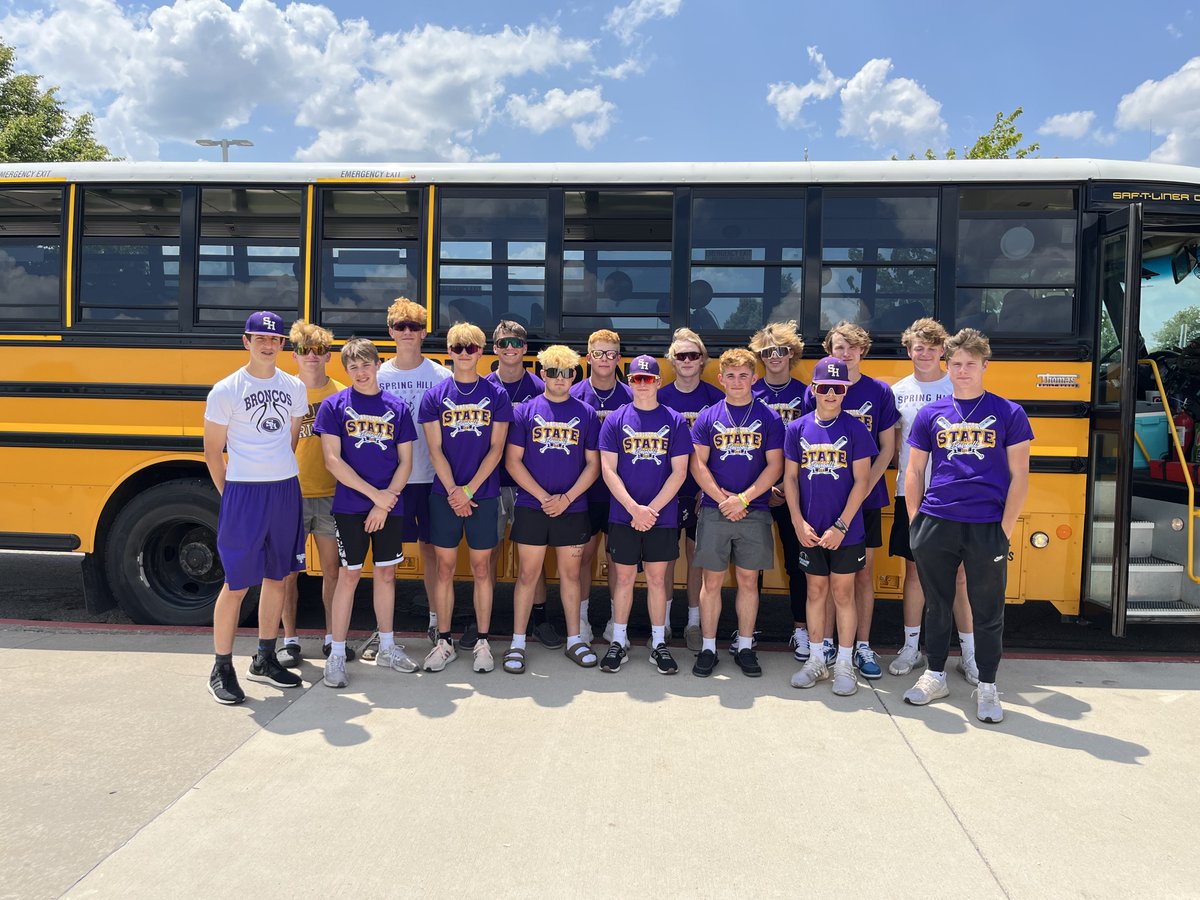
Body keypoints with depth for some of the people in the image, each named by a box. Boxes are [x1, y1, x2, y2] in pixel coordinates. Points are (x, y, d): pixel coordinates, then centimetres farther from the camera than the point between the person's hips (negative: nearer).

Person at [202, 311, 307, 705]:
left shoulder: (294, 387, 8)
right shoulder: (226, 390, -5)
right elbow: (213, 450, 0)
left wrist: (284, 478, 11)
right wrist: (229, 495, 0)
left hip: (286, 490, 5)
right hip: (243, 492, -5)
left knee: (276, 577, 12)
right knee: (237, 583, -2)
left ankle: (264, 660, 27)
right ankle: (222, 669, 12)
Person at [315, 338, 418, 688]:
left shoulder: (397, 407, 4)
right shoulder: (334, 406, -3)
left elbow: (405, 462, 3)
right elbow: (333, 460, -10)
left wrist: (385, 504, -8)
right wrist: (375, 494, -14)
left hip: (390, 507, 3)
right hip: (350, 507, -2)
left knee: (386, 573, 12)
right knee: (349, 575, 1)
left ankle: (387, 646, 26)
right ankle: (337, 654, 12)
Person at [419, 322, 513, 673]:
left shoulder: (496, 395, 1)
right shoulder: (435, 396, 3)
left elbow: (496, 449, -3)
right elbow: (435, 450, 0)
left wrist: (468, 490, -10)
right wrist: (453, 492, -10)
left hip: (483, 495, -1)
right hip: (444, 495, 1)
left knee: (481, 569, 6)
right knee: (445, 569, 7)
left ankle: (482, 642, 17)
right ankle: (444, 642, 18)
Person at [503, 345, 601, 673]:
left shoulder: (587, 414, 5)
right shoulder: (526, 411, 2)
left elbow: (593, 464, 3)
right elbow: (513, 460, -2)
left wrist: (567, 498, -9)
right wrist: (543, 497, -10)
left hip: (572, 508, 1)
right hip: (531, 507, -1)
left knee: (570, 574, 11)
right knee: (527, 574, 4)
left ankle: (574, 640, 23)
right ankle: (517, 643, 13)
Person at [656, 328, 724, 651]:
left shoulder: (715, 397, 0)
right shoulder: (660, 396, 1)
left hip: (703, 489, 0)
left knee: (697, 555, 7)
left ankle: (694, 624, 20)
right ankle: (663, 623, 21)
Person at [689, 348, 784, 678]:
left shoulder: (768, 418, 3)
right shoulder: (708, 417, 4)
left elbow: (775, 466, -2)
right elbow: (697, 464, 0)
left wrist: (742, 498, -12)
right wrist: (723, 499, -11)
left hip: (754, 512, 0)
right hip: (714, 512, 0)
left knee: (748, 580, 8)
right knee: (711, 581, 4)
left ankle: (745, 647, 21)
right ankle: (708, 648, 15)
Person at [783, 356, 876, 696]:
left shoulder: (854, 429, -5)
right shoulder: (798, 429, 2)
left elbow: (861, 481, -7)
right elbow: (790, 478, 5)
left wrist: (841, 526, -13)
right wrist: (798, 522, -4)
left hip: (846, 530, -2)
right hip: (810, 529, 2)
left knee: (842, 592, 6)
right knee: (816, 591, 12)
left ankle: (844, 664, 18)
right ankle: (816, 660, 24)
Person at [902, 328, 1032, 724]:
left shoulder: (1008, 413, 1)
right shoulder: (930, 414, 7)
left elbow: (1019, 476, 1)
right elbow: (914, 471, 10)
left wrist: (1005, 529, -6)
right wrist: (914, 522, 3)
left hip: (987, 526, -2)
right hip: (936, 524, 2)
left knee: (988, 610, 8)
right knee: (936, 605, 13)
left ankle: (987, 687, 23)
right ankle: (935, 675, 29)